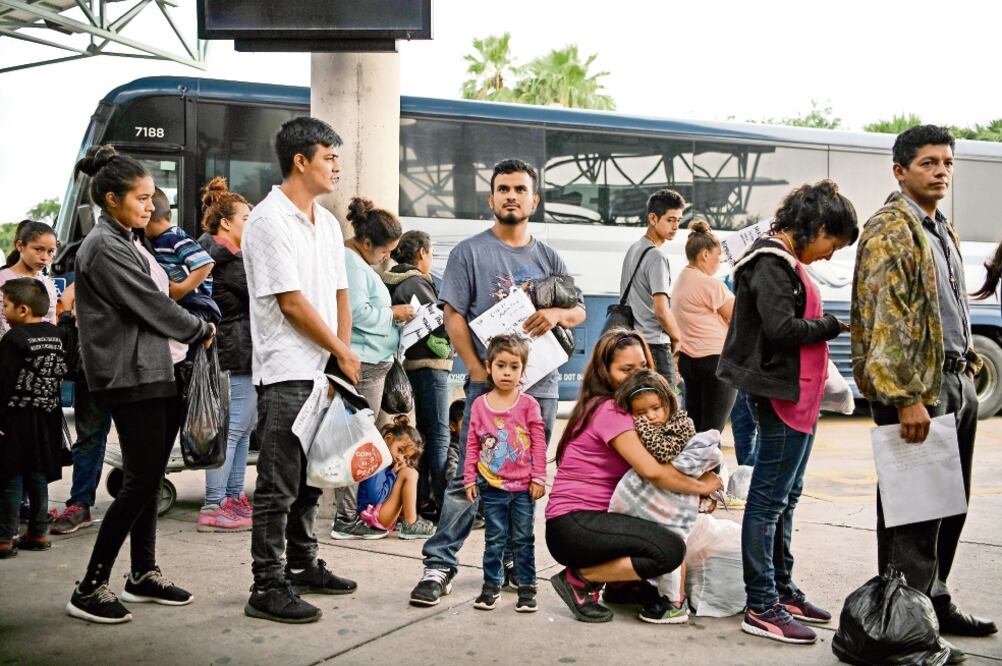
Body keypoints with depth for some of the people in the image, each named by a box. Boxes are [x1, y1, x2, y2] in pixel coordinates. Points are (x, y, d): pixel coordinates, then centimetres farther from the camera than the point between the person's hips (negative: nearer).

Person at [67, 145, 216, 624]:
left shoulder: (126, 242, 17)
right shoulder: (104, 247, -12)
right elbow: (151, 305, -14)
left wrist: (187, 339, 3)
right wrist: (202, 331, -1)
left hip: (157, 372, 9)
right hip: (132, 377, -9)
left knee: (148, 477, 12)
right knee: (140, 481, -8)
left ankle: (144, 574, 21)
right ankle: (90, 589, -1)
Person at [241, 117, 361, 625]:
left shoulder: (326, 222, 14)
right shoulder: (269, 221, -12)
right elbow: (291, 303, -16)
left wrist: (342, 353, 2)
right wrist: (342, 352, -8)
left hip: (322, 371, 9)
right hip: (286, 373, -9)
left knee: (308, 477, 17)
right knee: (278, 485, -5)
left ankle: (302, 565, 28)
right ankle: (268, 587, 1)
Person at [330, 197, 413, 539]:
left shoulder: (358, 261, 20)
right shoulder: (350, 263, -14)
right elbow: (358, 313, -21)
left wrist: (390, 312, 14)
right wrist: (393, 313, -8)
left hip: (369, 363, 11)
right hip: (362, 363, -11)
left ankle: (349, 513, 20)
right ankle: (347, 520, -2)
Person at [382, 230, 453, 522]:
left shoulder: (396, 282, 12)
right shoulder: (416, 284, -16)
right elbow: (440, 321, -18)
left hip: (412, 364, 10)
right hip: (430, 364, -10)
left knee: (424, 432, 15)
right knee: (440, 435, -6)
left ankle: (422, 498, 19)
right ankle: (441, 503, -5)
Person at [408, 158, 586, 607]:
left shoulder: (548, 258, 14)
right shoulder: (470, 252, 1)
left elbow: (580, 310, 16)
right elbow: (453, 316, -4)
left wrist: (557, 313, -9)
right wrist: (479, 371, -13)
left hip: (541, 385, 4)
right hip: (489, 383, -4)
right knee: (469, 479, -8)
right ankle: (439, 565, -3)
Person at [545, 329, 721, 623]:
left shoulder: (620, 408, 17)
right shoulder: (609, 411, -14)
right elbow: (652, 471, -24)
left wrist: (700, 477, -6)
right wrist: (702, 486, -9)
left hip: (594, 519, 10)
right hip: (572, 526, -10)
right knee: (670, 549, -25)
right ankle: (578, 578, -10)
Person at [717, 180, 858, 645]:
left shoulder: (788, 263, 17)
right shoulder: (771, 263, -14)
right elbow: (781, 328, -22)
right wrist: (833, 324, -10)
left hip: (799, 397, 10)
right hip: (783, 396, -10)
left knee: (785, 500, 16)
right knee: (769, 501, -6)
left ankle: (782, 590, 26)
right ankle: (762, 608, -1)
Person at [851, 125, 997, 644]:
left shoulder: (942, 231, 17)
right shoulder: (890, 230, -11)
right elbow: (885, 318, -18)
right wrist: (905, 398, -22)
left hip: (956, 381, 9)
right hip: (917, 386, -9)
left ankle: (933, 602, 26)